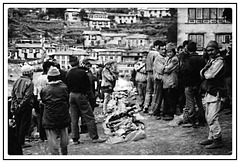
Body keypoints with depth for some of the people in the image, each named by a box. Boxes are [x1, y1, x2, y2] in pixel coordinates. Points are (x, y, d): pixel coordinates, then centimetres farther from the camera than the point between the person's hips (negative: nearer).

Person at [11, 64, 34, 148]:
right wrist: (21, 105, -13)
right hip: (26, 106, -7)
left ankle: (17, 142, 21)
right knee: (25, 124, 0)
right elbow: (27, 96, -18)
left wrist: (13, 105, 10)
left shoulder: (16, 81, 10)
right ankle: (21, 143, 0)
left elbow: (13, 94, 10)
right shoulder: (29, 82, -11)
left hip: (17, 106, 7)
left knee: (18, 124, 14)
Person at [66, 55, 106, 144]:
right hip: (81, 96, -5)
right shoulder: (82, 72, -12)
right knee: (89, 117, 1)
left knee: (74, 119, 9)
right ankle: (94, 137, 3)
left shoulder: (67, 74, 1)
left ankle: (75, 139, 11)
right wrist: (87, 94, 8)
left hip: (71, 96, 5)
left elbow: (67, 87, 7)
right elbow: (88, 85, -6)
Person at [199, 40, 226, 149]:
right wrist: (204, 71, -12)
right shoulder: (210, 60, 17)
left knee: (212, 117, -11)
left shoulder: (219, 61, -13)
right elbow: (202, 73, 9)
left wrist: (204, 73, -1)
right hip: (209, 91, 9)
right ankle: (211, 137, 23)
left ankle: (218, 141, -5)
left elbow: (210, 75, -21)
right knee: (208, 116, 14)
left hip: (215, 92, -9)